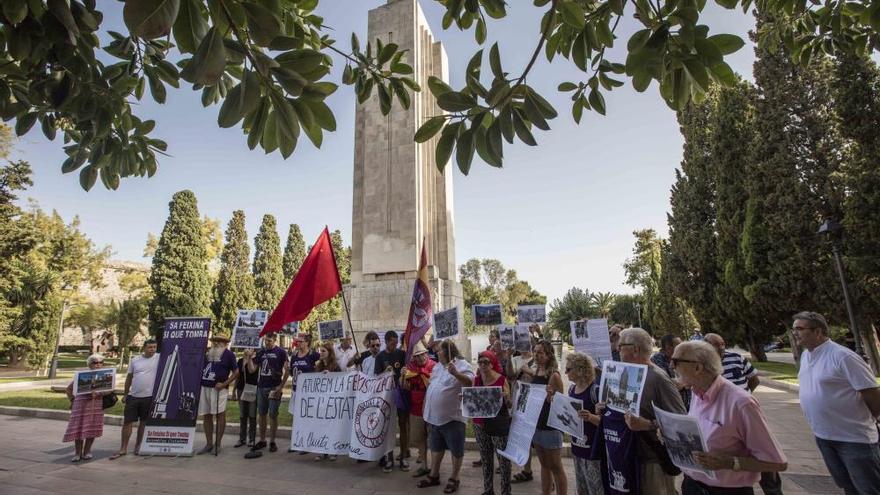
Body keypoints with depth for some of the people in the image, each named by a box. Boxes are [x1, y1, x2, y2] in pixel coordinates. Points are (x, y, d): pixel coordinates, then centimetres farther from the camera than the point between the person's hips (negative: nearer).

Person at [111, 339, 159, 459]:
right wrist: (125, 394, 12)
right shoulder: (135, 360, 3)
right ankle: (123, 448, 18)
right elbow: (129, 377, 10)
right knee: (127, 422, 6)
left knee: (143, 422, 10)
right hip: (133, 396, 2)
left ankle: (138, 445, 25)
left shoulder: (159, 358, -4)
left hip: (149, 396, -2)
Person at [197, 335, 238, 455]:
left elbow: (236, 371, -2)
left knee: (220, 414, -5)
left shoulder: (228, 354, 0)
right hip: (204, 387, 5)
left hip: (218, 388, -5)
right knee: (206, 416, 10)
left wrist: (224, 384, -11)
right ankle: (209, 444, 20)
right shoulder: (207, 353, 14)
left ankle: (218, 443, 6)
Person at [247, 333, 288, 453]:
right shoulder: (260, 352, 9)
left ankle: (272, 442, 9)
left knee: (273, 415, 0)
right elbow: (252, 370, 8)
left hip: (274, 388, -4)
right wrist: (249, 359, -9)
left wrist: (281, 386, -13)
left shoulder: (281, 352, -3)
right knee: (262, 414, 10)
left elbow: (286, 370, -6)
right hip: (261, 387, 4)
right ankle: (262, 440, 21)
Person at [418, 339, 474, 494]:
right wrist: (426, 408, 18)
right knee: (436, 447, 19)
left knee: (456, 449, 8)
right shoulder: (437, 367, 11)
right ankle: (434, 476, 33)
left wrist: (455, 373, -43)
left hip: (452, 417, -7)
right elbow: (430, 387, 18)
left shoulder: (462, 365, -13)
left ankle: (454, 478, 23)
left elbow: (470, 382, -29)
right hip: (435, 416, 8)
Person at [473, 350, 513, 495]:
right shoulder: (476, 380, 1)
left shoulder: (502, 379, -10)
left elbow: (509, 405, -5)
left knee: (504, 460, 3)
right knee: (485, 459, 15)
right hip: (480, 425, 4)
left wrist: (507, 397, -26)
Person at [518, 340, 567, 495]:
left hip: (551, 426, -7)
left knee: (556, 467, 6)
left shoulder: (554, 375, -19)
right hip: (536, 424, 7)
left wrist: (550, 397, -36)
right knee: (544, 465, 19)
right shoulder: (535, 372, 2)